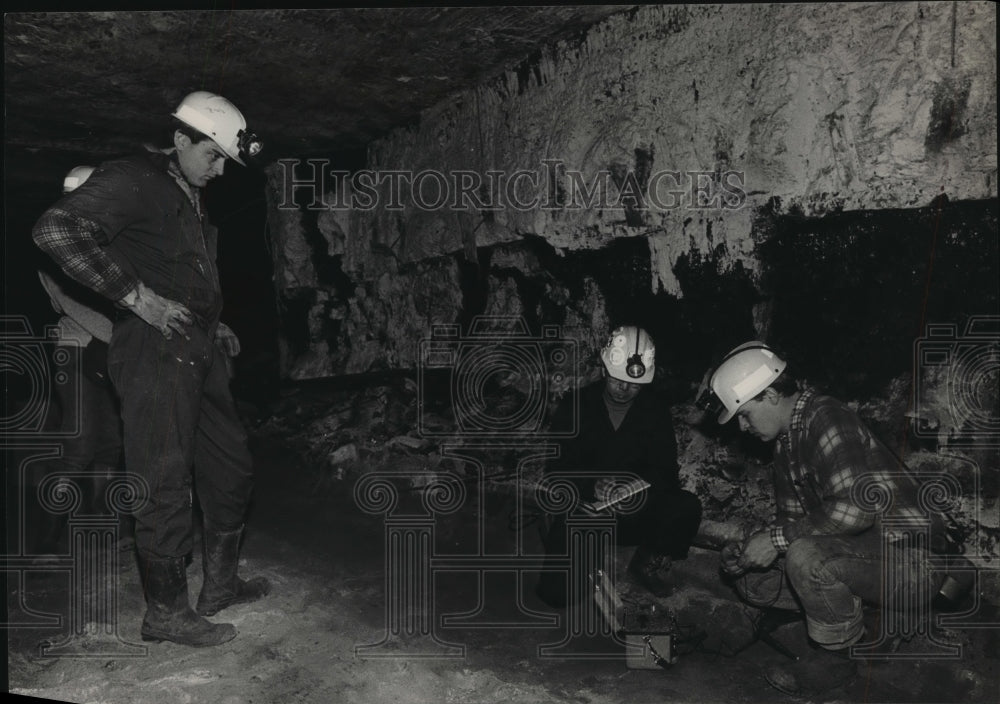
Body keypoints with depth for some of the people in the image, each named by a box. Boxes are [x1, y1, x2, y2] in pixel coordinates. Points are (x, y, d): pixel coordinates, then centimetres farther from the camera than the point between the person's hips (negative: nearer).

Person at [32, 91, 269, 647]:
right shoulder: (134, 179, -8)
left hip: (198, 351, 10)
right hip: (155, 351, -9)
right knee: (167, 485, -3)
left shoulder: (190, 197, 20)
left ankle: (221, 585, 29)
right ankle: (167, 611, 12)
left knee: (233, 469, 14)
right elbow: (57, 229, -22)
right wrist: (137, 297, -23)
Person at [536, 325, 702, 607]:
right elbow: (557, 470, -10)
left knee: (688, 507, -27)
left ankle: (650, 562, 3)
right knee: (558, 594, -20)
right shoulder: (577, 406, -5)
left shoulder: (655, 410, -1)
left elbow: (665, 472, -6)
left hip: (637, 513, 2)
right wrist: (592, 487, -31)